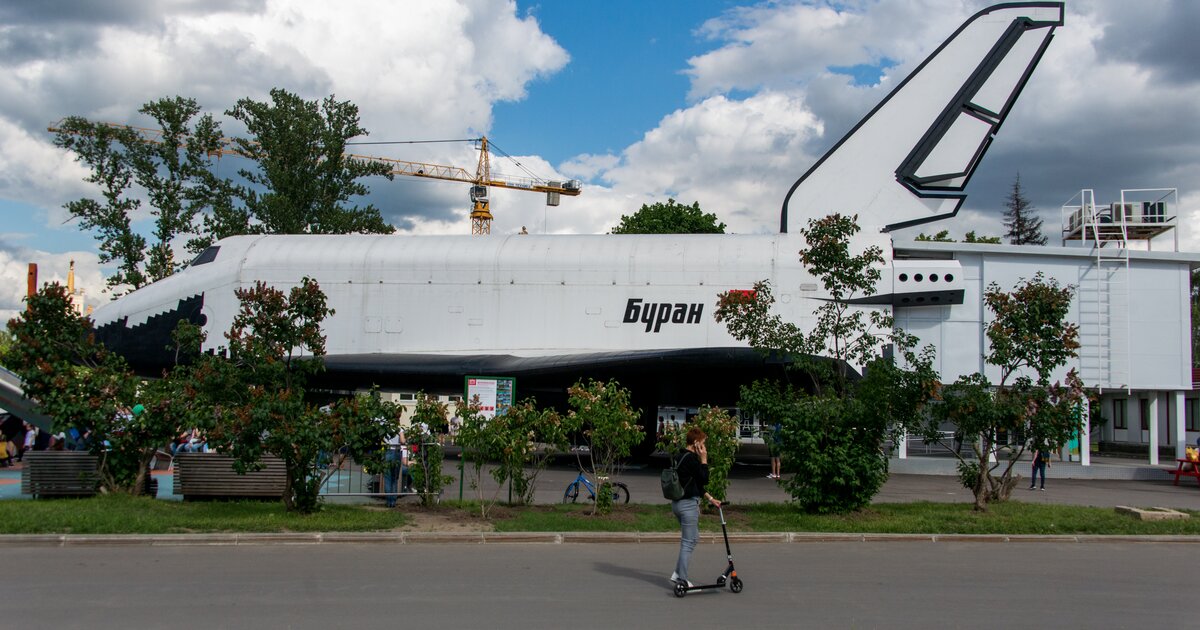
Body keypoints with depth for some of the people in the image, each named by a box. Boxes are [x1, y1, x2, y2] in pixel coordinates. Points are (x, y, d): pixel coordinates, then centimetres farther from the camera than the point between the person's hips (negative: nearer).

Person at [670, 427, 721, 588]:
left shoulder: (684, 457, 15)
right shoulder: (692, 458, -17)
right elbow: (704, 479, -13)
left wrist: (710, 499, 21)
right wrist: (704, 459, -8)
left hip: (679, 502, 10)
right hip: (688, 504, -10)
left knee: (693, 538, 19)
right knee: (688, 542, -2)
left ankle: (678, 574, 19)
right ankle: (682, 579, 3)